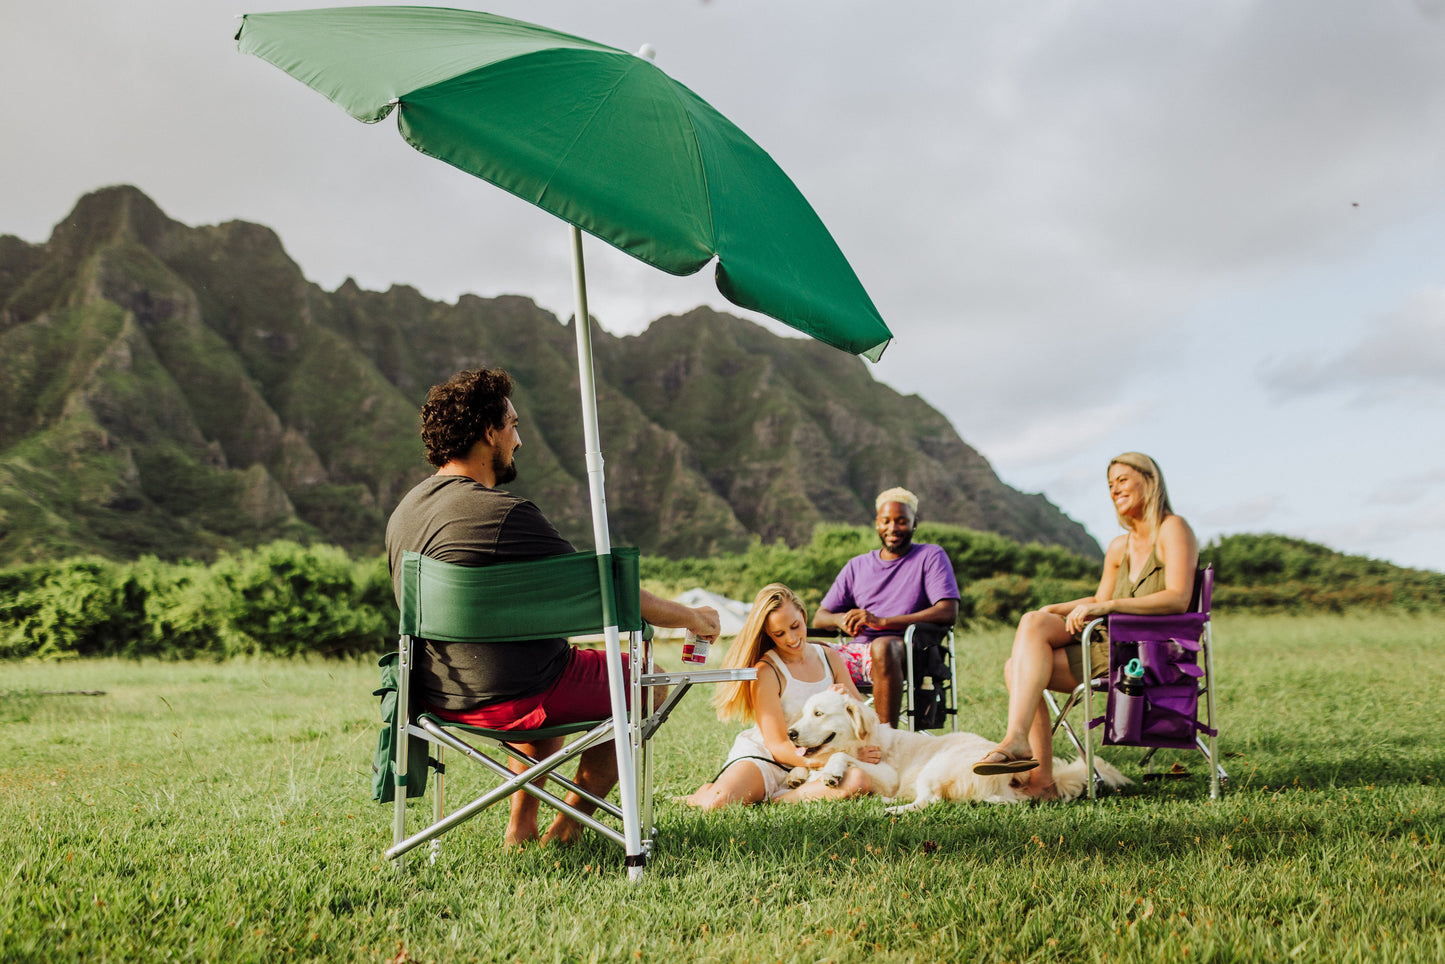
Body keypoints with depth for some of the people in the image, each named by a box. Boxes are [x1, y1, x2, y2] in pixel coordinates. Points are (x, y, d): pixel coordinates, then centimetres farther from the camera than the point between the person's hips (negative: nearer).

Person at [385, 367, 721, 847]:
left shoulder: (403, 510, 3)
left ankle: (521, 826, 35)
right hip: (510, 699, -8)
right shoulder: (504, 514, -22)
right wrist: (691, 617, -1)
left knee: (546, 670, 37)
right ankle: (564, 830, 20)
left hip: (439, 697, 9)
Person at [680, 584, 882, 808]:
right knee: (716, 803, -33)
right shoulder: (765, 672, -10)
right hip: (762, 757, -4)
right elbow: (777, 746, -15)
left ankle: (774, 800, -16)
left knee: (859, 780, -30)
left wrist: (847, 698, -12)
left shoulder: (829, 657, 7)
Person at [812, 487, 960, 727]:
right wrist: (841, 619, -8)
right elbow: (819, 617, 20)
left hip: (905, 651, -4)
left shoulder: (931, 556, 8)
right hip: (858, 650, 5)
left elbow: (948, 612, -8)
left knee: (883, 646, -39)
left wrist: (882, 621, -16)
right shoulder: (857, 566, 22)